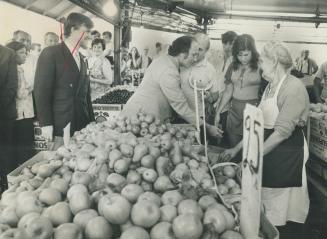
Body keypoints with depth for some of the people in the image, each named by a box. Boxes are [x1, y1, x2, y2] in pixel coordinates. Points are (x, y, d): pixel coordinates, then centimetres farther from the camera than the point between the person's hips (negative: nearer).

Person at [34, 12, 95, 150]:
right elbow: (41, 90, -10)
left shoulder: (82, 59, 18)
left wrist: (91, 121, 13)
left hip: (82, 126, 6)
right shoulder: (51, 54, -4)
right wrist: (46, 123, -15)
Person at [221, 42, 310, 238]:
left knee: (280, 211, 5)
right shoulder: (270, 87, 10)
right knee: (265, 207, 15)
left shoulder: (293, 88, -17)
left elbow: (282, 131, -22)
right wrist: (237, 148, 11)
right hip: (268, 150, 8)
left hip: (287, 154, -8)